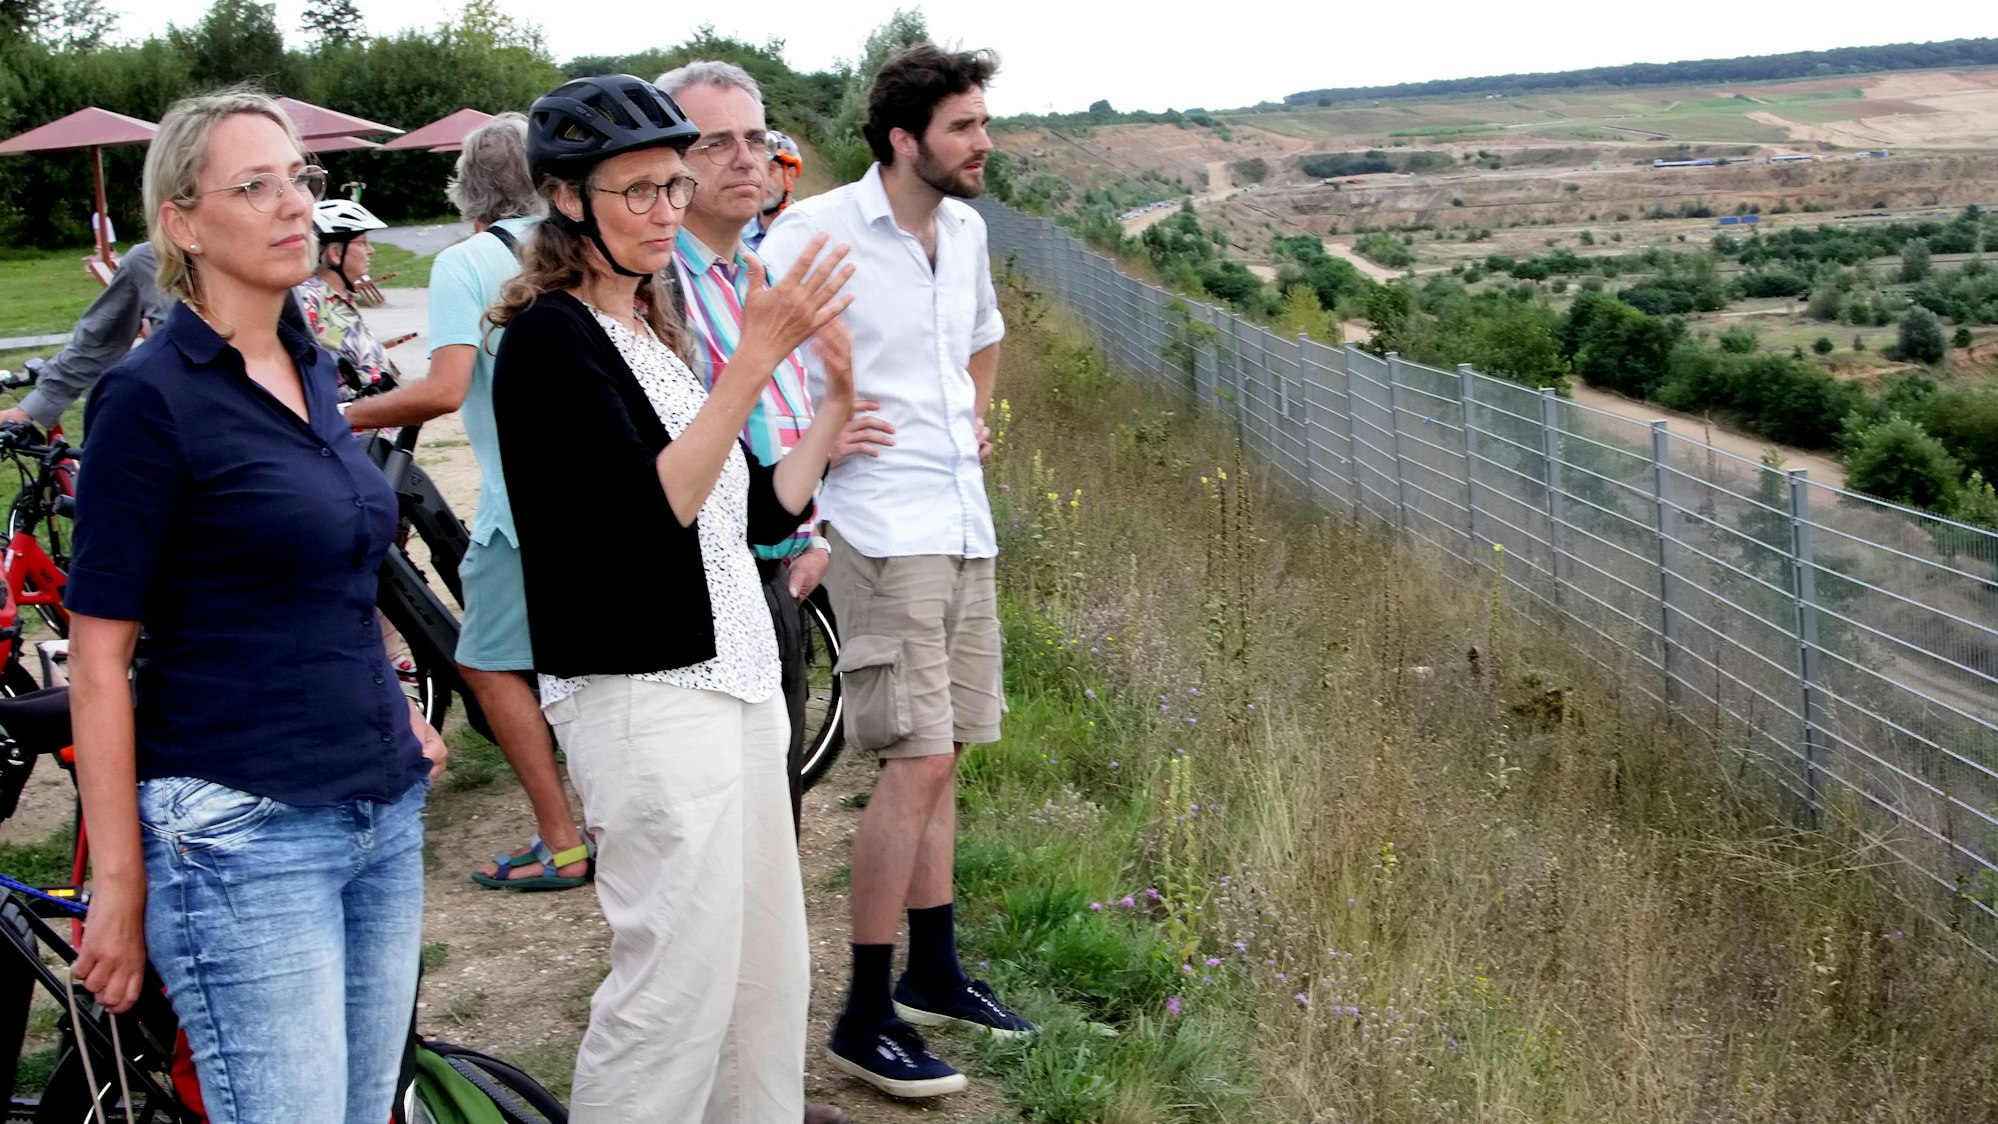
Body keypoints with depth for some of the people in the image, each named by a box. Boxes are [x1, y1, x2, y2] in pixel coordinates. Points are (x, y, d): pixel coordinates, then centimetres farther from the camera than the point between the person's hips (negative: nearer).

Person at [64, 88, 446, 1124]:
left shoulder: (310, 370, 11)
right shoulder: (151, 395, -10)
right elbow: (99, 654, -11)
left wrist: (398, 718, 13)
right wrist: (118, 881, -12)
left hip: (384, 809, 7)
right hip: (242, 834, -7)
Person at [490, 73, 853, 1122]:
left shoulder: (656, 329, 14)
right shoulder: (549, 337, -12)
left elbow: (760, 512, 15)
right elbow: (651, 510, -25)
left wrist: (834, 408, 4)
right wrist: (755, 359, -28)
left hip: (734, 673, 9)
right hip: (641, 692, -9)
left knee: (768, 966, 14)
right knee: (677, 978, -3)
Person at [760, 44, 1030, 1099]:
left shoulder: (966, 229, 10)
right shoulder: (817, 230, -14)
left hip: (965, 524, 8)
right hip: (884, 528, -8)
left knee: (939, 754, 14)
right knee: (917, 760, -11)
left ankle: (933, 972, 28)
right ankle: (865, 1019, 0)